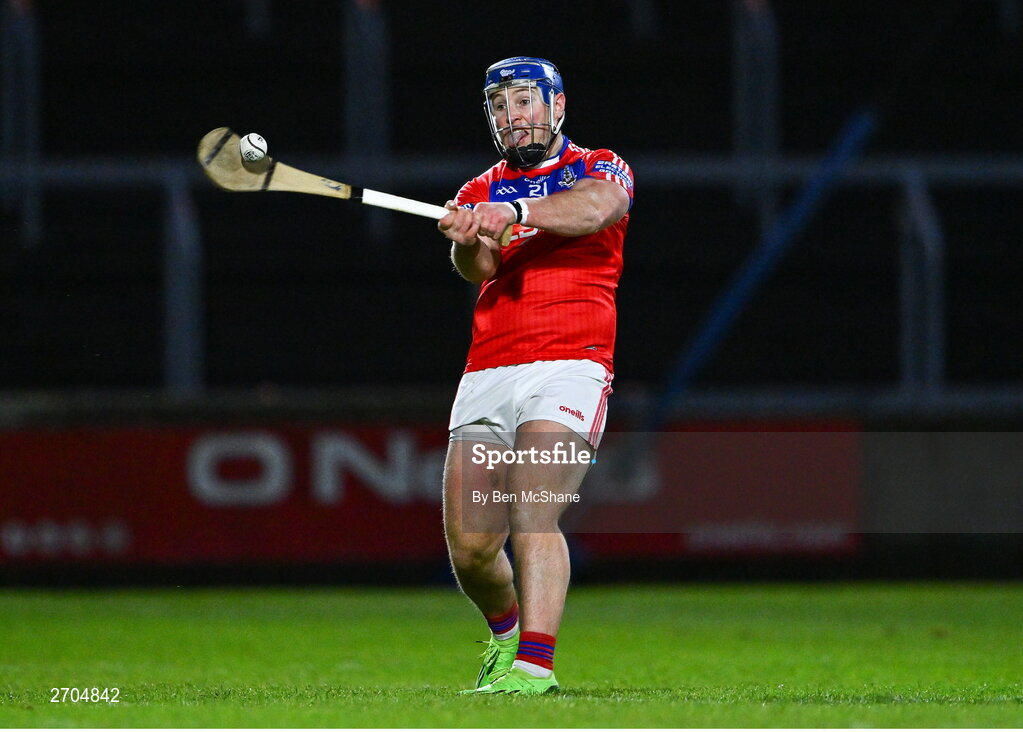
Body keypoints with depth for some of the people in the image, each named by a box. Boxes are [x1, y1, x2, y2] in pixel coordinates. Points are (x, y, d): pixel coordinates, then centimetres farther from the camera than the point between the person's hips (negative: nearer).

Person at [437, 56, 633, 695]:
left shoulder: (600, 168, 10)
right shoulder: (482, 191, 19)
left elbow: (596, 208, -17)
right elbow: (476, 267, -3)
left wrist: (516, 212, -33)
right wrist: (470, 240, -27)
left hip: (568, 367, -4)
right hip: (488, 374, 4)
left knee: (532, 514, -24)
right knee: (469, 546, 0)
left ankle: (535, 663, -29)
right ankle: (507, 630, 29)